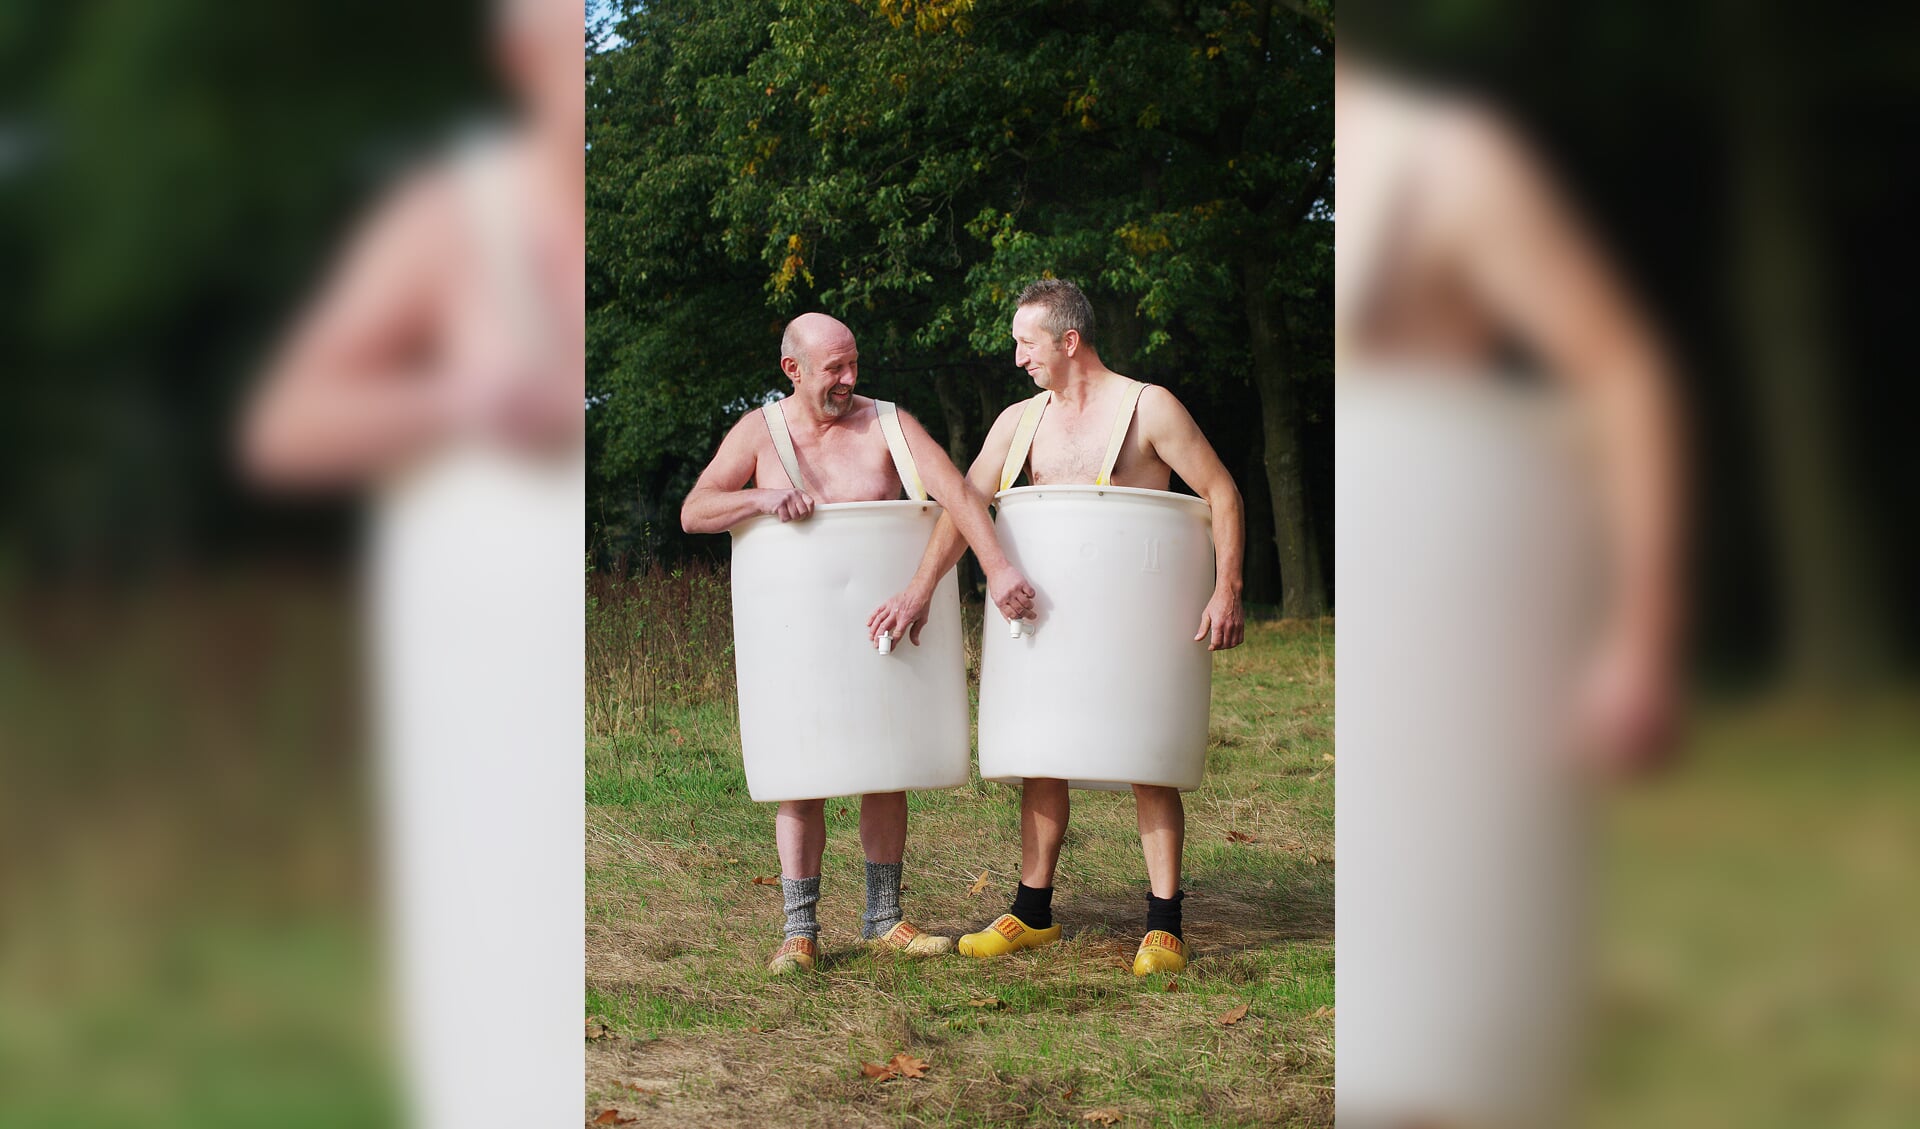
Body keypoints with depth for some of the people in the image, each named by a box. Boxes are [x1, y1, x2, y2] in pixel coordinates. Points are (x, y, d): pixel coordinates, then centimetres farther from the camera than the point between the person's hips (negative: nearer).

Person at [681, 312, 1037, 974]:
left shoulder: (887, 425, -5)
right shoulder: (759, 432, -2)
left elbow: (956, 494, -17)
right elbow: (693, 513, -9)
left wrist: (997, 568, -31)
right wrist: (763, 498, -28)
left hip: (880, 626, 1)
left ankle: (883, 919, 12)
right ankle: (799, 931, 2)